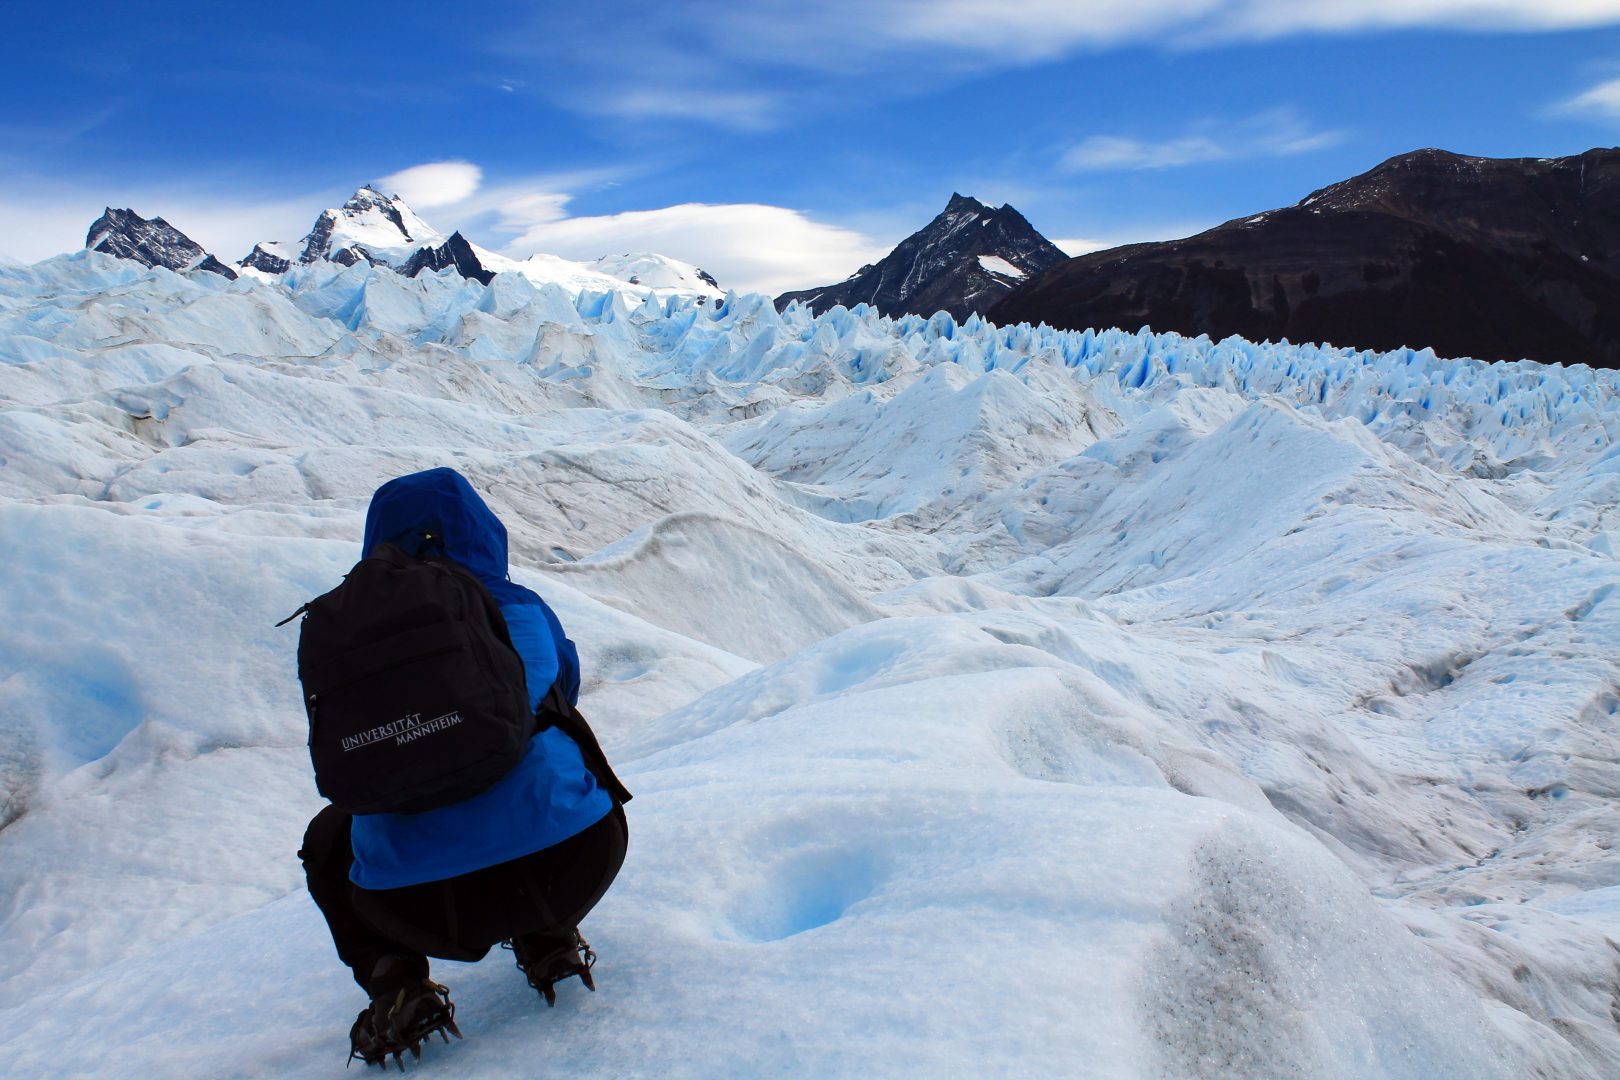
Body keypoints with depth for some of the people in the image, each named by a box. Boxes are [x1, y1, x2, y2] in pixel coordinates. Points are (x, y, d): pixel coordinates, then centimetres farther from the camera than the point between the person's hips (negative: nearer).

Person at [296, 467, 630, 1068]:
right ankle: (549, 939, 20)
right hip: (569, 867, 0)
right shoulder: (520, 612, 11)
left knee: (327, 839, 34)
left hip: (420, 910, 1)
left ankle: (393, 980, 14)